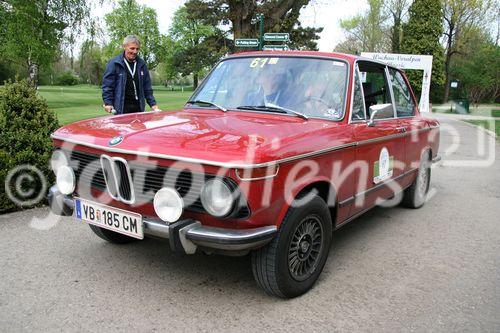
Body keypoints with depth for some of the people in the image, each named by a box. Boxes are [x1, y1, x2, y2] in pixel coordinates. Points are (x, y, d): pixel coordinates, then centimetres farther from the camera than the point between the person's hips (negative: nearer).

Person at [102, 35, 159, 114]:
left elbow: (147, 87, 15)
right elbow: (107, 85, -2)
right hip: (121, 109, -4)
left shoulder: (141, 64, 12)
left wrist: (153, 104, 9)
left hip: (138, 107, 4)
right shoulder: (114, 63, -2)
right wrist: (108, 103, -10)